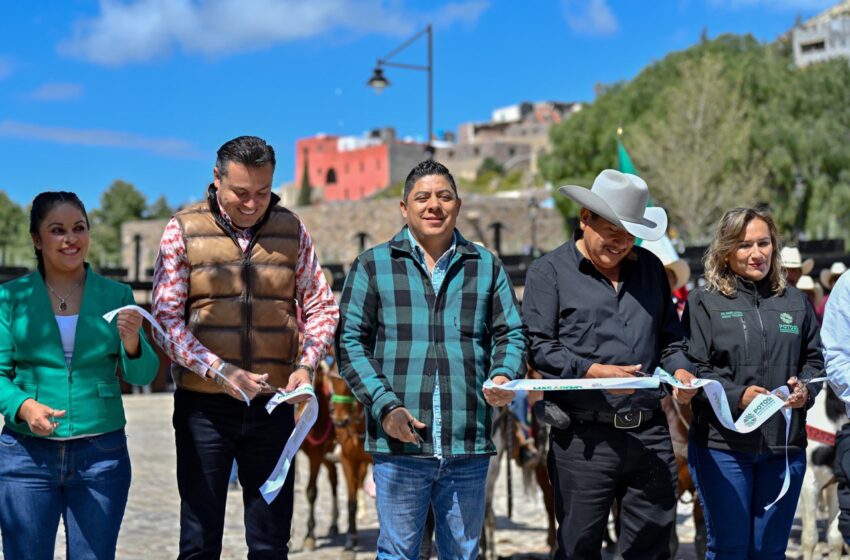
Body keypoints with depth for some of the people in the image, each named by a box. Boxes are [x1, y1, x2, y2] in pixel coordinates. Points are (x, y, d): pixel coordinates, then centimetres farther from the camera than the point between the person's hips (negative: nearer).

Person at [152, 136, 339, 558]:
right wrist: (217, 370, -18)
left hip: (273, 403, 2)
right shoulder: (183, 230, -2)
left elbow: (321, 306, 9)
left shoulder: (291, 230, 6)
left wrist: (306, 365, -8)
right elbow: (166, 318, -6)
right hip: (203, 404, -2)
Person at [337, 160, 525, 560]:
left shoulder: (486, 267, 13)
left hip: (469, 445, 2)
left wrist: (504, 376, -9)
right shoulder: (372, 266, 5)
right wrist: (385, 406, -11)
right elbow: (350, 342, 1)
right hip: (399, 442, -2)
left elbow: (511, 334, 14)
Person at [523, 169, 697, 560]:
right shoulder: (550, 271, 1)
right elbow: (538, 346, -7)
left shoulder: (650, 268, 16)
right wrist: (592, 371, -19)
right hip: (583, 437, -4)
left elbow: (670, 337, 21)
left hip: (650, 434, 4)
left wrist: (680, 369, 0)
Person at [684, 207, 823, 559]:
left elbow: (814, 359, 18)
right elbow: (693, 369, -7)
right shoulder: (704, 302, -1)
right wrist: (738, 396, -21)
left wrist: (805, 388, -4)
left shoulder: (794, 302, 12)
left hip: (785, 446, 4)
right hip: (722, 445, -4)